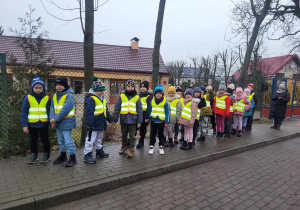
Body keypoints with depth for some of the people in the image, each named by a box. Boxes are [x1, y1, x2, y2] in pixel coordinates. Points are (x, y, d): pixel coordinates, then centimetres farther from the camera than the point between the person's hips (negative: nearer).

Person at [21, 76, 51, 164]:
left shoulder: (46, 98, -2)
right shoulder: (28, 98, -4)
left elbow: (49, 111, 0)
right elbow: (24, 112, -4)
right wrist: (24, 125, -8)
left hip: (43, 123, -1)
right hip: (32, 124, 1)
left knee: (45, 139, 10)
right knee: (33, 140, 15)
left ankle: (47, 154, 24)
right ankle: (34, 155, 30)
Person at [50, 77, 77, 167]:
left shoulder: (69, 96, -16)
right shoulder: (55, 95, 10)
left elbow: (65, 110, -23)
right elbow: (52, 108, 4)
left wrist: (56, 119, -19)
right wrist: (52, 120, -10)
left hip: (66, 123, -8)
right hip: (57, 123, 8)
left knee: (68, 140, -5)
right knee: (60, 140, 20)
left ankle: (72, 158, 8)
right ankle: (63, 155, 36)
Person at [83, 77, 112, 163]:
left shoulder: (102, 99, 14)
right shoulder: (91, 99, -15)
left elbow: (106, 111, 23)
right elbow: (89, 113, -21)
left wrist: (110, 119, 22)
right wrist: (89, 124, -25)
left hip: (101, 124, 9)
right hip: (94, 125, -9)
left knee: (99, 139, 22)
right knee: (90, 139, -2)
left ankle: (99, 151, 37)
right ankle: (87, 155, 7)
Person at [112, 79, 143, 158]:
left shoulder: (137, 97, 1)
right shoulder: (121, 96, 1)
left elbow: (139, 110, 1)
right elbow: (117, 108, 2)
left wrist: (139, 121, -3)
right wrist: (114, 119, 0)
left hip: (133, 120, -1)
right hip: (123, 119, 1)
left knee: (132, 136, 6)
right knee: (124, 134, 17)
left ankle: (131, 149, 19)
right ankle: (124, 146, 37)